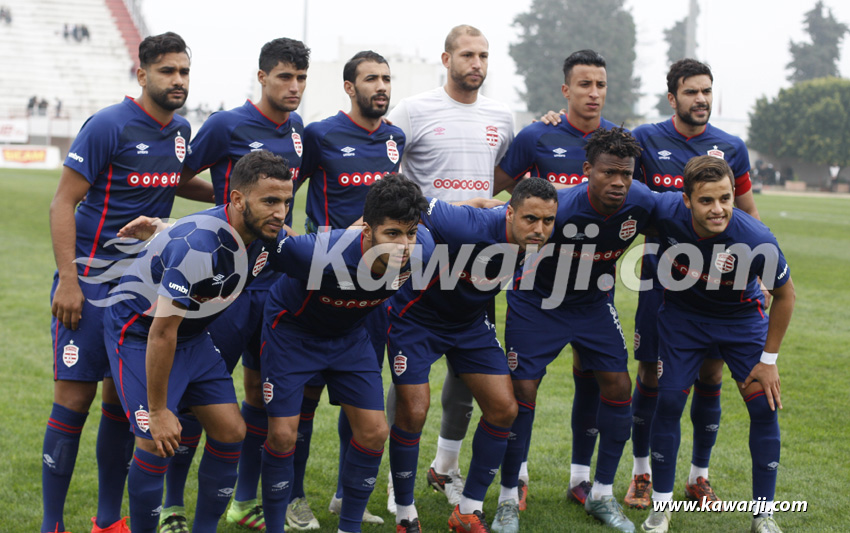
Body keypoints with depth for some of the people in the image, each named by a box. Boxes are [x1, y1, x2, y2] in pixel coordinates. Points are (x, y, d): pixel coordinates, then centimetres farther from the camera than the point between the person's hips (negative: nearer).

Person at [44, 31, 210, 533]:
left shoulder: (181, 130, 8)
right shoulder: (109, 126, -12)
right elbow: (63, 202, -11)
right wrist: (67, 280, -18)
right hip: (91, 281, -6)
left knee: (124, 398, 9)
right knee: (74, 397, -6)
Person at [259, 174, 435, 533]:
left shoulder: (421, 250, -27)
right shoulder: (320, 256, -42)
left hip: (349, 335, 4)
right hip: (292, 331, -4)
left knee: (374, 432, -2)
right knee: (283, 435, -8)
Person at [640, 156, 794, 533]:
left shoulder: (755, 240, -34)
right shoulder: (666, 212, -31)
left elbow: (784, 295, -15)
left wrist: (769, 359, -9)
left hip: (742, 318, -1)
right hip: (684, 314, 1)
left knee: (764, 407, -5)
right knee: (669, 401, -4)